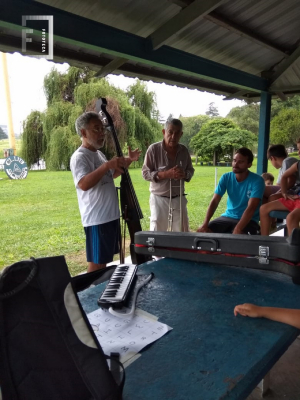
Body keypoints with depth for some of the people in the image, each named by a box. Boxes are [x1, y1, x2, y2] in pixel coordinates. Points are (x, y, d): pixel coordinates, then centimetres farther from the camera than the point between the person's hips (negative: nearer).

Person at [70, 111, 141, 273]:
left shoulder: (99, 154, 14)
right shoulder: (79, 157, -15)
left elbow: (112, 175, 28)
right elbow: (84, 184, -31)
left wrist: (128, 161, 17)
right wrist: (107, 165, -36)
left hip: (111, 215, 9)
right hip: (97, 219, -9)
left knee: (105, 259, 19)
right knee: (97, 262, 0)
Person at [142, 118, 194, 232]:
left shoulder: (184, 150, 1)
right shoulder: (154, 149, -10)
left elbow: (191, 171, 11)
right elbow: (145, 173, -10)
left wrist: (184, 174, -14)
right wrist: (166, 174, -24)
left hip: (179, 198, 3)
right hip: (159, 199, -3)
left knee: (183, 233, 10)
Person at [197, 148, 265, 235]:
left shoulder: (257, 181, -15)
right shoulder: (226, 177, -3)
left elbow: (251, 208, -25)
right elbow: (214, 201, -10)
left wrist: (237, 230, -37)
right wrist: (205, 224, -24)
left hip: (248, 220, -4)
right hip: (227, 216, 4)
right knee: (202, 231, -15)